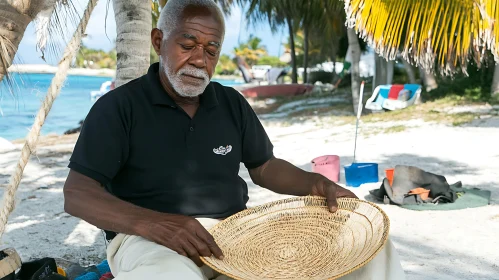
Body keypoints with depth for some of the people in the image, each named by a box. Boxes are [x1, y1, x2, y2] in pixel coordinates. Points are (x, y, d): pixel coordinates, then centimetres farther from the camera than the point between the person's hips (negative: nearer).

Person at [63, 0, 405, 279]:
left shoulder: (232, 104, 12)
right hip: (149, 238, -4)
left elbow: (265, 167, 19)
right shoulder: (118, 106, -4)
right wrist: (154, 223, -29)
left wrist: (316, 183, -3)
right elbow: (77, 194, -11)